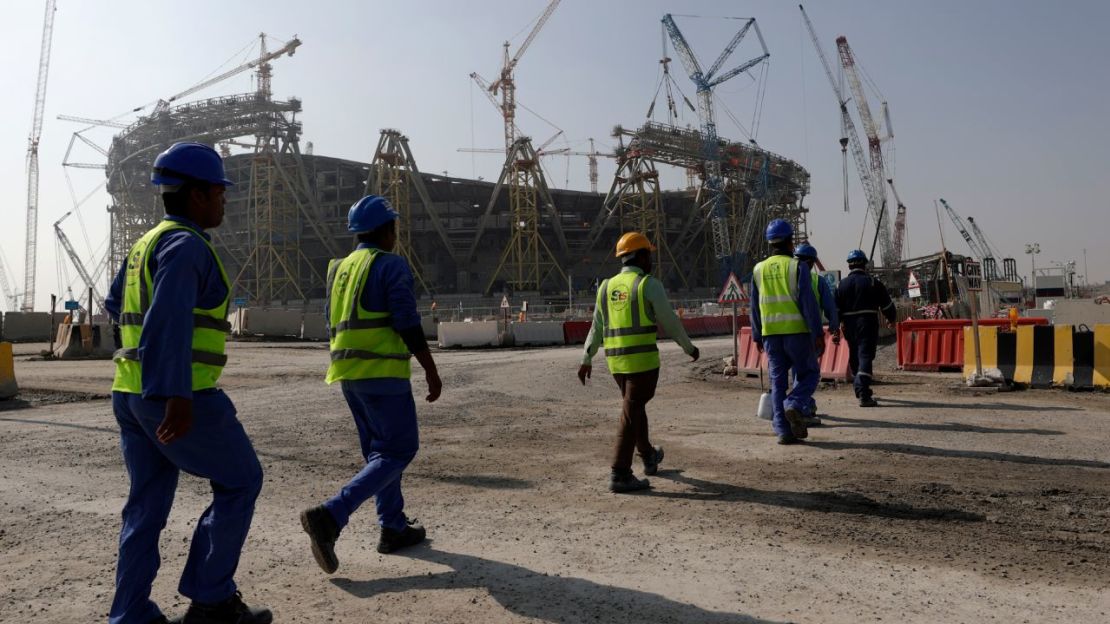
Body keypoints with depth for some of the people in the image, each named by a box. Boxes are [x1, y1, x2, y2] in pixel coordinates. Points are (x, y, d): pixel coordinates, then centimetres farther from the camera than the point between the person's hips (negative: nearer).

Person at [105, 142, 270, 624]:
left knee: (149, 502, 13)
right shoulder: (185, 244, -13)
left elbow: (115, 305, 31)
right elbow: (170, 318, -26)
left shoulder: (148, 242, 16)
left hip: (131, 392, 9)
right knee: (240, 481, 4)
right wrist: (177, 398, -32)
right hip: (180, 395, -9)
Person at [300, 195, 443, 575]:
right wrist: (431, 371, -8)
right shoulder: (392, 265, -8)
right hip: (383, 372, -8)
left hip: (347, 372, 8)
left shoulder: (339, 268, 15)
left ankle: (393, 527, 21)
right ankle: (330, 517, -15)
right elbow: (409, 325, -14)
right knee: (399, 450, -3)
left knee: (379, 450, 17)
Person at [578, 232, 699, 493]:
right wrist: (689, 347, 9)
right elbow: (670, 322, -5)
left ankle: (649, 457, 40)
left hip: (616, 359, 7)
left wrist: (586, 360, 17)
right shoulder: (650, 285, -9)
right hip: (643, 359, -6)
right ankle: (620, 475, -4)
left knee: (635, 406, 22)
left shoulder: (607, 286, 9)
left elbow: (596, 327, 12)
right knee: (631, 414, -4)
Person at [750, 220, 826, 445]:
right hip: (797, 331, -4)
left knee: (778, 381, 8)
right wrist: (818, 334, -9)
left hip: (771, 334, 4)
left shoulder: (759, 269, 9)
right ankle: (794, 405, -13)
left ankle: (783, 431, 4)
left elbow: (755, 307, 12)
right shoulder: (797, 266, -4)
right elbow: (808, 302, -11)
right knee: (810, 373, 12)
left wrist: (757, 337, 18)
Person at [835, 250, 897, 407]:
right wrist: (892, 319, 21)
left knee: (854, 358, 18)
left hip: (849, 326, 4)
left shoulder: (842, 285, 6)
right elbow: (887, 305, 4)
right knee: (865, 357, -9)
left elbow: (835, 309, 3)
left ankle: (860, 390, 33)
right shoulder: (873, 283, -2)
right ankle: (864, 395, -22)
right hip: (868, 324, -4)